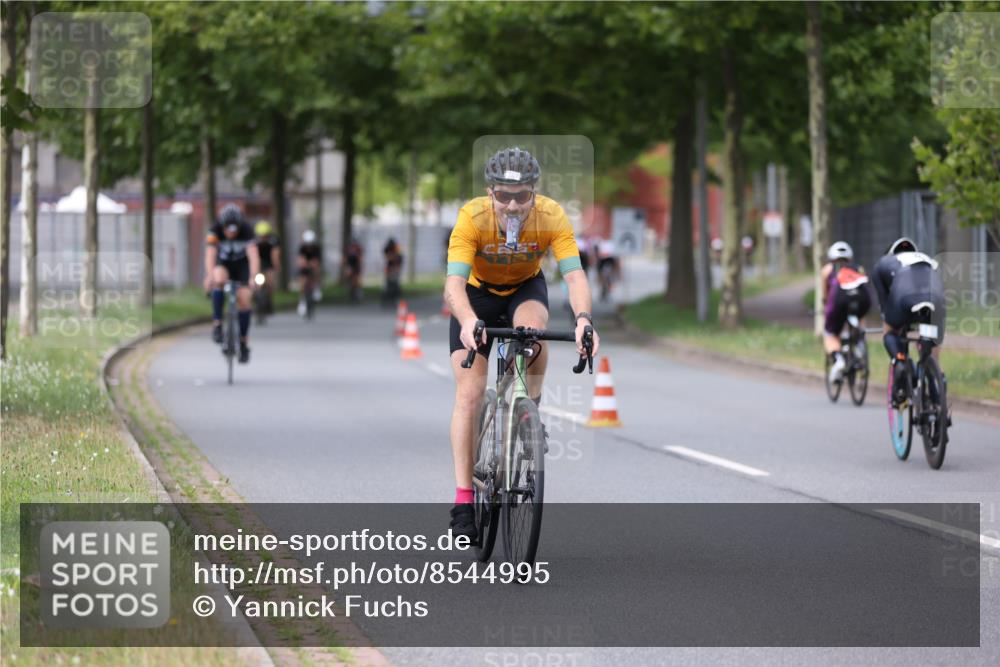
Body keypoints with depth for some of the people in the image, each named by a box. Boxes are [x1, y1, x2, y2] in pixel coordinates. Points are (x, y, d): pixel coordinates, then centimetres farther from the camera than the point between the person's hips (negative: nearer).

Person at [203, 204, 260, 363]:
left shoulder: (246, 230, -28)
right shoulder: (215, 230, -27)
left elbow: (253, 256, -37)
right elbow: (210, 255, -38)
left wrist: (254, 277, -53)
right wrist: (209, 277, -54)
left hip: (242, 264, 0)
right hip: (223, 264, 0)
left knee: (243, 299, -12)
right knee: (219, 280, -33)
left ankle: (244, 342, 1)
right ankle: (217, 324, -26)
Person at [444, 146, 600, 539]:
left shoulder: (552, 217, -29)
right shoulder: (472, 217, -32)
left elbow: (574, 275, -36)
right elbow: (454, 283, -39)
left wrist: (583, 319, -55)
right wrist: (468, 322, -59)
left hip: (526, 288, 1)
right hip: (479, 292, -1)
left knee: (533, 326, -36)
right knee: (468, 393, -12)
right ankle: (463, 499, -9)